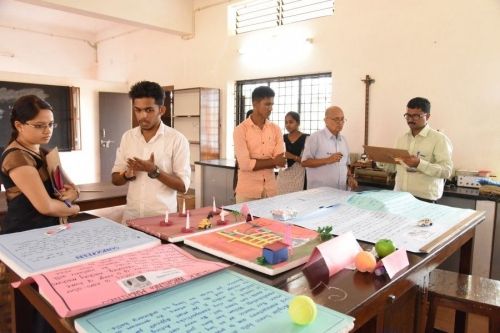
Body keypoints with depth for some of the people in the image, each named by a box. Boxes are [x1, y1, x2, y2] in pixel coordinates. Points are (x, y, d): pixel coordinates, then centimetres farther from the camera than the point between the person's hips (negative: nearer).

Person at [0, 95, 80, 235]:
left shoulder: (42, 153, 10)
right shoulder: (16, 157, -17)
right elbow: (46, 206, -23)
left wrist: (73, 192, -9)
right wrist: (74, 208, -6)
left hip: (47, 230, 8)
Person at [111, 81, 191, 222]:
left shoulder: (177, 139, -9)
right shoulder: (127, 137, 5)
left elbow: (183, 186, -9)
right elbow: (115, 179, 10)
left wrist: (154, 171, -22)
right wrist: (127, 175, -11)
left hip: (162, 217, -3)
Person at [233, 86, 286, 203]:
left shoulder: (276, 129, 6)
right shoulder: (241, 130, -7)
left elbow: (281, 161, -3)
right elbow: (245, 164, -15)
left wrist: (255, 162, -15)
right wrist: (273, 161, -9)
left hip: (271, 190, 4)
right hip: (247, 192, -3)